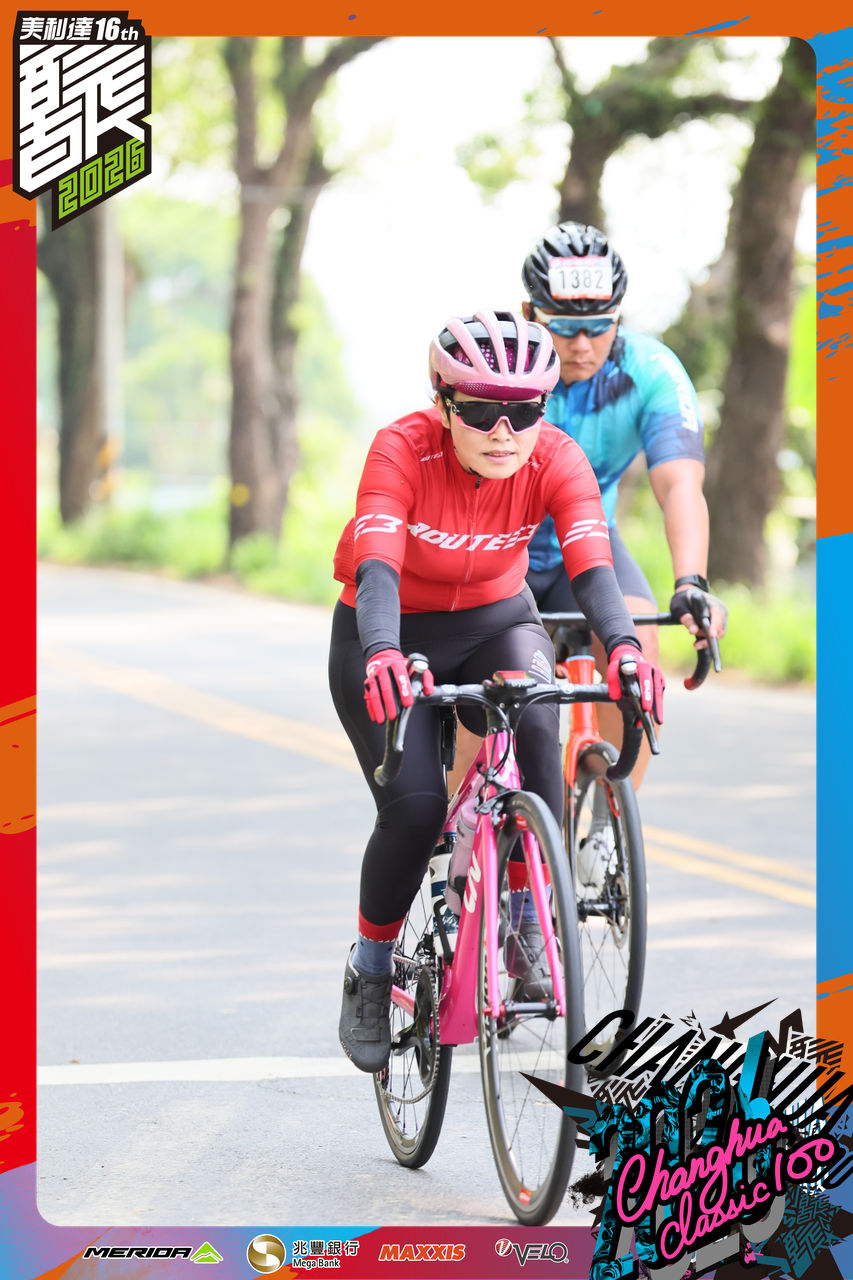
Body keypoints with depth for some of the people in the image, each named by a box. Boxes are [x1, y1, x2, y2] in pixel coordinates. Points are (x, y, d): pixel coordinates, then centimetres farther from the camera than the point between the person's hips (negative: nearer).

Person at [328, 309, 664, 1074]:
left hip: (495, 623, 2)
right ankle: (370, 975, 5)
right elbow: (377, 563, -42)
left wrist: (623, 645, -56)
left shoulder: (556, 459, -22)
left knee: (535, 721, -32)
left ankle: (532, 928, -18)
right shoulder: (404, 449, -28)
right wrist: (383, 654, -62)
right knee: (415, 806, -21)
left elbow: (591, 563, -36)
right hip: (395, 635, -2)